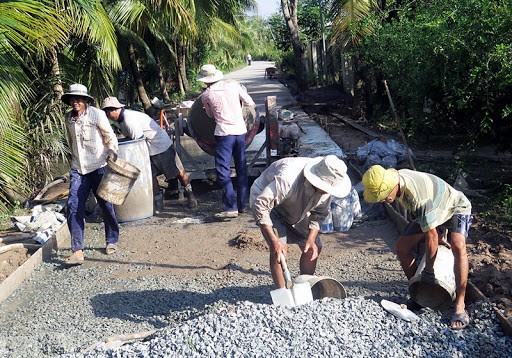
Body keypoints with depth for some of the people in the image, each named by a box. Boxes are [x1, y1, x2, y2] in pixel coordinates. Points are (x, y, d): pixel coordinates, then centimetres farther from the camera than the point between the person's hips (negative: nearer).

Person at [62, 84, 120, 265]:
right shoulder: (68, 118, 7)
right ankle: (77, 251, -3)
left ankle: (112, 241, 26)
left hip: (98, 167, -4)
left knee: (106, 205, 6)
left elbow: (110, 137, -3)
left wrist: (111, 153, -18)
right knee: (74, 207, -7)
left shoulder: (97, 114, -8)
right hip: (77, 169, 4)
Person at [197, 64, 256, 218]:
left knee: (223, 171, 0)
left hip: (224, 133, -4)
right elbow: (250, 103, 8)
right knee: (242, 169, 13)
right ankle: (242, 205, 20)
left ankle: (231, 208, -6)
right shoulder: (233, 85, 2)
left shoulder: (206, 95, -2)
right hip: (240, 131, 4)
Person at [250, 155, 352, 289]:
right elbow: (260, 205, -40)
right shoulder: (287, 179, -43)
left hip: (297, 210, 6)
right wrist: (274, 241, -39)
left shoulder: (325, 186, -21)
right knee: (278, 250, -23)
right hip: (268, 204, -6)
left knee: (314, 248, 2)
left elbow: (320, 213, -5)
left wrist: (311, 239, -18)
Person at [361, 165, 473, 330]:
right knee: (402, 246, -4)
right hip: (432, 211, 8)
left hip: (455, 208, -8)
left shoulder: (418, 196, -43)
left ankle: (459, 306, -29)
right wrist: (436, 236, 7)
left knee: (457, 246, -34)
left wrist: (428, 271, -23)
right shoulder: (394, 179, -16)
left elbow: (431, 236, -34)